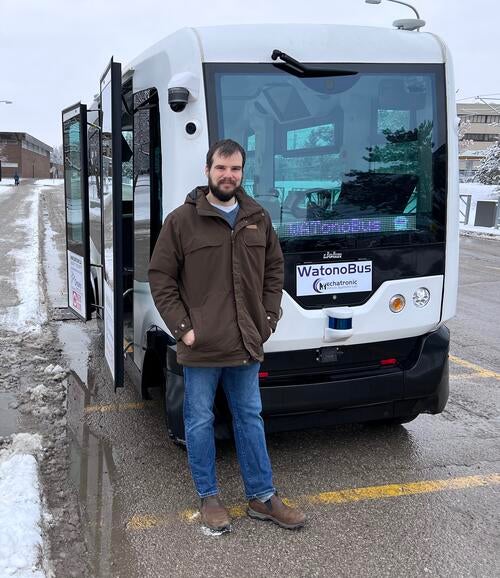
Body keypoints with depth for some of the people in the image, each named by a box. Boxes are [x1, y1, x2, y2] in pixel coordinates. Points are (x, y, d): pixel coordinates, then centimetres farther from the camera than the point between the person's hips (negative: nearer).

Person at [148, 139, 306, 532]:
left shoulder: (258, 219, 7)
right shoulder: (182, 220, -5)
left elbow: (275, 269, 16)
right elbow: (160, 277, -3)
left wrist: (269, 318, 6)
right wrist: (182, 327, -10)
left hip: (247, 345, 4)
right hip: (200, 348, -3)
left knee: (250, 418, 13)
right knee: (200, 421, 8)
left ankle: (262, 497, 25)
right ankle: (209, 497, 25)